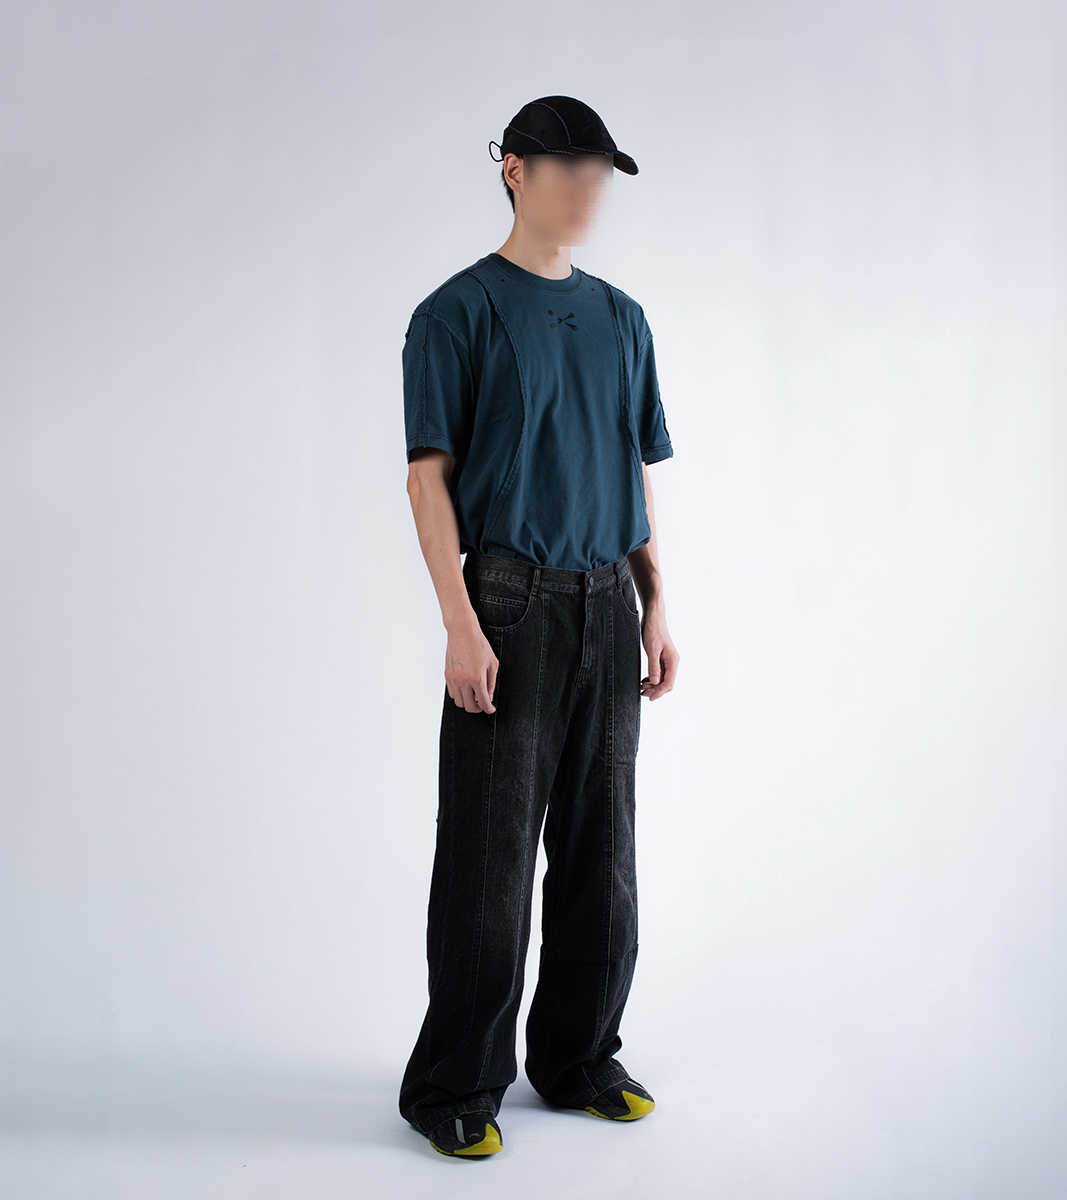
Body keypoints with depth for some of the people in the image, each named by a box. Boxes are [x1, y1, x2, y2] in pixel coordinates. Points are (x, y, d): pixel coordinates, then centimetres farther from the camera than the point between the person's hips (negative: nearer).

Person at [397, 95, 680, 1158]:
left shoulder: (621, 318, 15)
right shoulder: (459, 311, -1)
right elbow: (428, 475, -7)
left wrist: (656, 609, 10)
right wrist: (462, 625, -16)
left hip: (608, 608, 6)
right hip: (510, 603, -5)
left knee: (601, 852, 11)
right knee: (491, 857, 0)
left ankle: (579, 1060, 28)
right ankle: (453, 1088, 16)